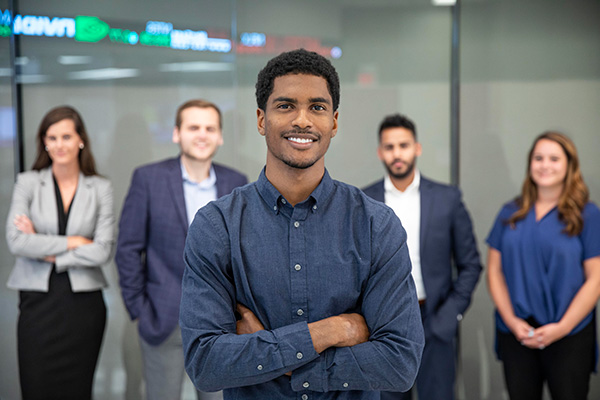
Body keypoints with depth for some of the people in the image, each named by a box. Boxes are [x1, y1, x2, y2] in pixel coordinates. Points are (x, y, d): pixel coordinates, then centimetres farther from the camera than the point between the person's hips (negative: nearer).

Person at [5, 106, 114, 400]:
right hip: (38, 301, 0)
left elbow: (103, 251, -7)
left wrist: (47, 251, -9)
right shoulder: (27, 183, 4)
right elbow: (15, 241, -10)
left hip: (83, 301, 0)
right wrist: (72, 242, -10)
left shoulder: (100, 188, 4)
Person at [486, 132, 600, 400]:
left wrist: (562, 327, -12)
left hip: (569, 335, -2)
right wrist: (511, 320, -7)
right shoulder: (511, 213, 7)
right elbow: (494, 270, 5)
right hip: (515, 333, 2)